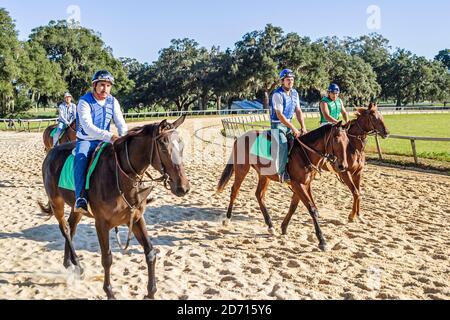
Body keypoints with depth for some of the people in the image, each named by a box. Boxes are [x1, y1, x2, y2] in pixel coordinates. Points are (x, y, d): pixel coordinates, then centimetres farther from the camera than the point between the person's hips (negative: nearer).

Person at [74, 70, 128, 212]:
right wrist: (109, 136, -40)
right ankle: (81, 198, -37)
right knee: (81, 158, -34)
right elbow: (87, 126, -27)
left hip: (104, 141, 5)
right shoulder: (84, 102, -14)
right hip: (85, 140, -4)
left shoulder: (113, 101, 2)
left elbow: (121, 124, -1)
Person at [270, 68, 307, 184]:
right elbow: (279, 115, -22)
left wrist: (303, 127, -6)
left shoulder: (294, 93, 7)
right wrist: (293, 129, -25)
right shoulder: (277, 94, -17)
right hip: (277, 124, -8)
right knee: (283, 143, -28)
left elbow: (298, 111, 7)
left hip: (289, 123, 8)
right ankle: (282, 172, -22)